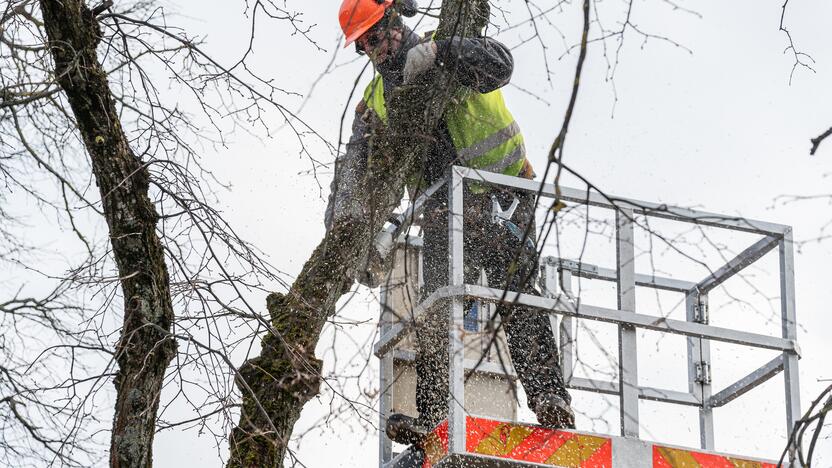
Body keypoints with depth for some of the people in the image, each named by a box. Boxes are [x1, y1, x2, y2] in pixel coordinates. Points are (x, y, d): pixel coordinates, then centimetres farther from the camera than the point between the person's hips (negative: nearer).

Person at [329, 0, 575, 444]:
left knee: (515, 294, -19)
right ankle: (429, 416, -6)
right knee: (434, 314, -5)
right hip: (445, 217, 5)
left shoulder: (448, 56, -1)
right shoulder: (375, 100, 14)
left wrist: (436, 51, -28)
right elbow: (355, 165, 4)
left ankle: (549, 396, -27)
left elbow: (500, 63, -22)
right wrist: (343, 221, -12)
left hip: (500, 200, -5)